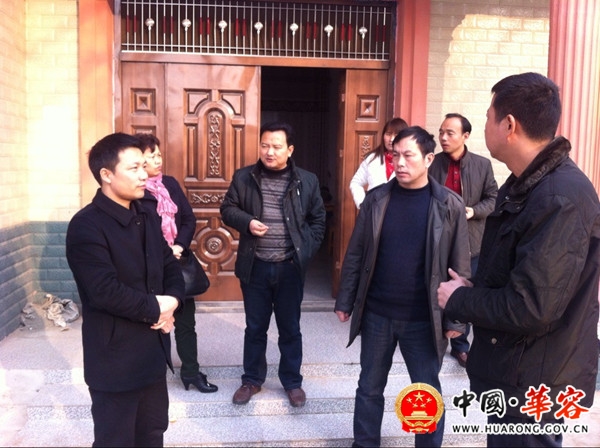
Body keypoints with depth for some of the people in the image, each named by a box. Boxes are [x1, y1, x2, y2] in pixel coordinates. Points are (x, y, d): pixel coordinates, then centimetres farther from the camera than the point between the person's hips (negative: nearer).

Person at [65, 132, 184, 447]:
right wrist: (155, 308, -14)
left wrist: (172, 300, -11)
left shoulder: (146, 219, 9)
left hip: (153, 351, 7)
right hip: (115, 358, -7)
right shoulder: (86, 226, -18)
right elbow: (106, 291, -27)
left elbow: (171, 268, 10)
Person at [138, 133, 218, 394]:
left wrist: (179, 246, -9)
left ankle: (191, 371, 25)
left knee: (185, 318, 12)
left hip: (178, 262, 5)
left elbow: (189, 219, 6)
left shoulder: (171, 183, 7)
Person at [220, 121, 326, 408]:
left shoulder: (307, 181, -1)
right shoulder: (243, 177, -1)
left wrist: (306, 252, -4)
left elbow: (318, 220, 6)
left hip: (290, 267, 0)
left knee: (290, 328, 12)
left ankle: (292, 382, 29)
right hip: (255, 266, 1)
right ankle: (252, 380, 31)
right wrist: (246, 222, -14)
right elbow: (227, 209, 6)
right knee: (255, 327, 13)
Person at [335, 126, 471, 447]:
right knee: (370, 387, 16)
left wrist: (456, 319, -5)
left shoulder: (449, 205, -7)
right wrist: (345, 301, 4)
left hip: (424, 319, -2)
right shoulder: (376, 199, -2)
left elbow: (460, 267, -4)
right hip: (376, 313, 2)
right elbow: (355, 254, 3)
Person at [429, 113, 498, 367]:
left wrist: (474, 211, -13)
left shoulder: (482, 165, -1)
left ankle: (460, 345, 27)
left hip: (469, 242, 1)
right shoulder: (433, 164, -5)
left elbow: (493, 199, 2)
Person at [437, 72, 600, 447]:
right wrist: (474, 290, -2)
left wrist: (458, 299, -16)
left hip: (533, 382, -9)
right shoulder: (524, 185, 7)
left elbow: (530, 307, -30)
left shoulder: (561, 200, -27)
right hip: (515, 369, 9)